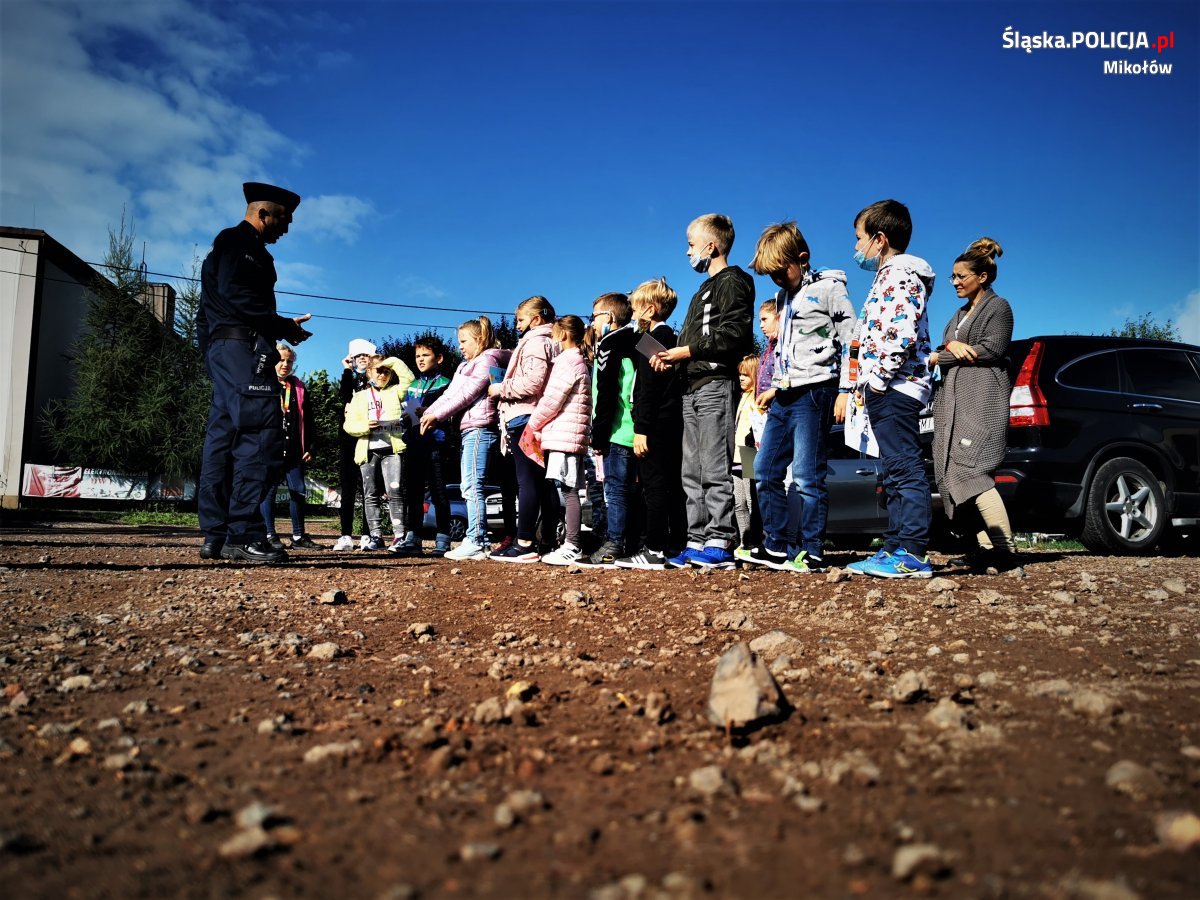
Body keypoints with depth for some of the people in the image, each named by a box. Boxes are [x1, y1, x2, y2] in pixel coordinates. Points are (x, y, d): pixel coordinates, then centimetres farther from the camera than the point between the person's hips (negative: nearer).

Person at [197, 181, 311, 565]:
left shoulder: (234, 245, 29)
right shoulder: (239, 241, -1)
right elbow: (235, 293, -17)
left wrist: (279, 328, 14)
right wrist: (284, 326, -13)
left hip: (223, 349, 11)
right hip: (241, 346, -11)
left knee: (224, 438, 6)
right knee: (262, 432, -16)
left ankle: (216, 536, 6)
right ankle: (244, 533, -20)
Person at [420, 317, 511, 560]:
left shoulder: (487, 361, -5)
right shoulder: (465, 366, 25)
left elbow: (466, 394, -13)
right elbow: (449, 393, 18)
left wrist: (437, 415, -13)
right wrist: (428, 413, 3)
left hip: (480, 428, -10)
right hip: (469, 429, 10)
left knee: (472, 486, -14)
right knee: (469, 486, 10)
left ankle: (475, 543, -15)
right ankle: (480, 539, 13)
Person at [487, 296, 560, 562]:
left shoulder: (535, 342, -7)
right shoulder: (549, 343, 23)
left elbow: (532, 382, -20)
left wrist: (499, 389, -10)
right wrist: (504, 390, 16)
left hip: (524, 418, -10)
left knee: (527, 481, -11)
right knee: (542, 481, 8)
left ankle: (525, 544, -12)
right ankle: (549, 541, 10)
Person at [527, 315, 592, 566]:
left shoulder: (567, 361, -7)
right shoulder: (579, 362, 24)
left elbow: (552, 400, -13)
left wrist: (533, 424, 0)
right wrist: (539, 428, 18)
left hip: (563, 435, -10)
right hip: (571, 437, 10)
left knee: (568, 490, -11)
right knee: (568, 491, 9)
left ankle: (572, 547, -11)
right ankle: (571, 545, 11)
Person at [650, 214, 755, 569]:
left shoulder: (732, 283, -4)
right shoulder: (704, 290, 26)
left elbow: (733, 337, -16)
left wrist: (687, 351, -13)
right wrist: (671, 355, 8)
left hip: (717, 384, -10)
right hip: (692, 388, 10)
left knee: (715, 469, -10)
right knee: (693, 472, 7)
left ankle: (720, 544, -8)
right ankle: (697, 542, 10)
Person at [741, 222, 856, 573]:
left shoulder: (829, 288, -3)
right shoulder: (783, 297, 20)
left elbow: (850, 340, -7)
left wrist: (845, 390, -13)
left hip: (814, 392, -8)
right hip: (784, 395, 8)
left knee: (806, 476, -9)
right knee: (766, 470, 6)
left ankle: (810, 553, -1)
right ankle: (776, 547, 14)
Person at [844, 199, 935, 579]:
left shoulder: (900, 273, -8)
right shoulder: (888, 276, 24)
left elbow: (902, 334, -22)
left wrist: (878, 378, -17)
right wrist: (865, 385, 20)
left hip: (894, 387, -11)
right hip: (886, 391, 11)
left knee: (905, 470, -12)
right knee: (896, 473, 10)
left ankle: (912, 555, -12)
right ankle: (896, 549, 14)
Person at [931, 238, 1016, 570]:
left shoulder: (998, 306, 4)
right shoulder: (960, 313, 27)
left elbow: (992, 349, -9)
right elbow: (944, 348, 18)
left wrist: (940, 358, -5)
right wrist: (951, 346, -7)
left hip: (981, 399, -8)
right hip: (953, 400, 8)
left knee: (970, 472, -19)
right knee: (953, 474, -2)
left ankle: (1003, 547, -16)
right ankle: (987, 544, -3)